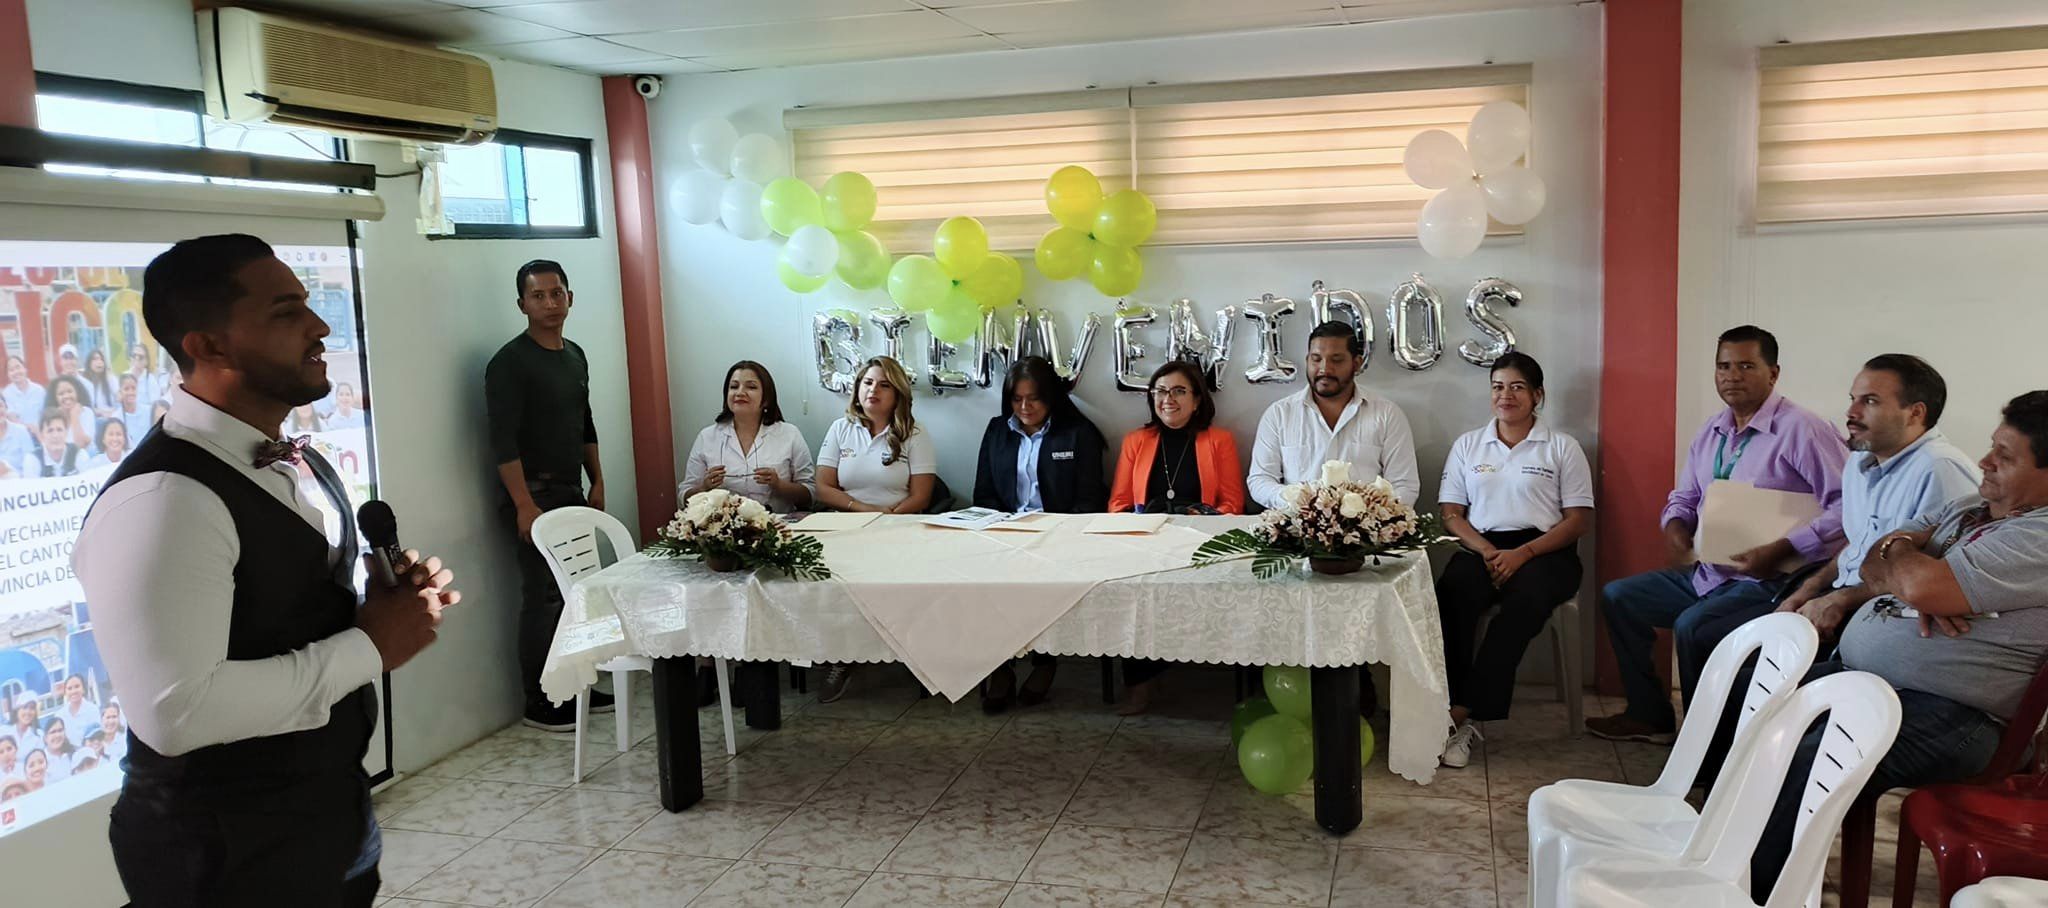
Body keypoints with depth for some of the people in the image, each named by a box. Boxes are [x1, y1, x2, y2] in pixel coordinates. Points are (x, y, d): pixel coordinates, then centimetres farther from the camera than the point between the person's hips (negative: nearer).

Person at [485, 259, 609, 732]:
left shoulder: (575, 356, 13)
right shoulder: (510, 362, -10)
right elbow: (503, 441, -15)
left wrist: (597, 482, 16)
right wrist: (524, 506, -19)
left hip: (572, 492, 7)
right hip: (533, 494, -7)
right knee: (544, 597, -5)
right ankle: (540, 703, 5)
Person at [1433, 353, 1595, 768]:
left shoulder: (1562, 447, 10)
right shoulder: (1467, 445, 18)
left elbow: (1579, 519, 3)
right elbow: (1451, 514, 11)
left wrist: (1522, 553, -12)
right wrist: (1486, 551, -10)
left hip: (1543, 550, -2)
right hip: (1481, 547, 2)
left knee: (1527, 598, -37)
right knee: (1451, 592, -33)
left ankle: (1462, 713, -35)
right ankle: (1457, 714, -34)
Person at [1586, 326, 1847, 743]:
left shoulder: (1801, 430, -15)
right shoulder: (1712, 432, 11)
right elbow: (1684, 497, 20)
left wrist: (1782, 550, -28)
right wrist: (1675, 527, -4)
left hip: (1769, 582, -9)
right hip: (1705, 573, 9)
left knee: (1691, 627, -30)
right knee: (1617, 597, 7)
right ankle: (1650, 715, 15)